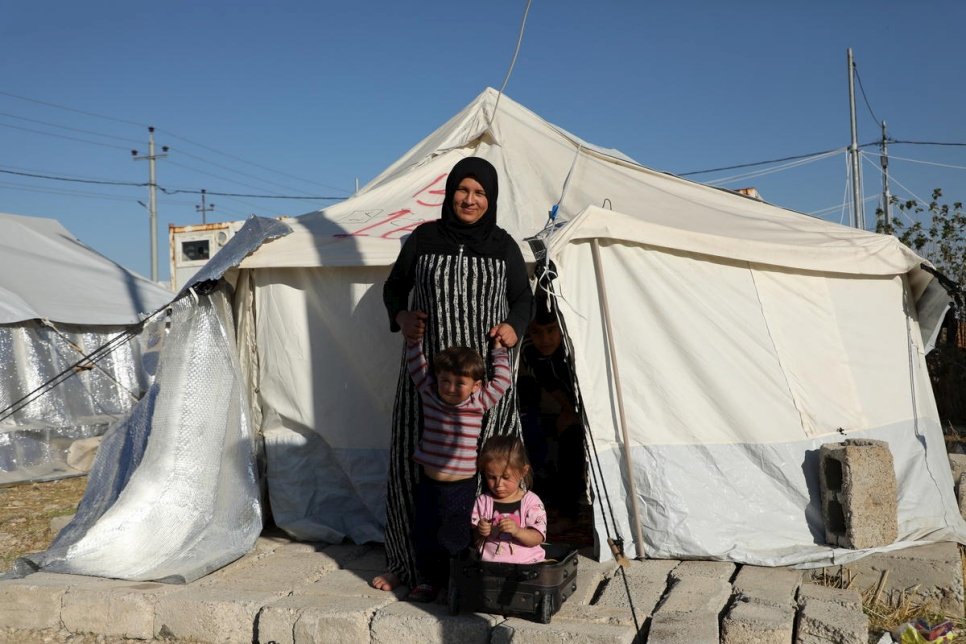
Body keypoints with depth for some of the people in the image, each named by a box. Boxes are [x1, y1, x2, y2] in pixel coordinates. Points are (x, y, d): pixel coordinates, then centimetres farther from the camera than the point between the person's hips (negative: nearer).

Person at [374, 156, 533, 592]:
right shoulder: (424, 238, 5)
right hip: (426, 368, 0)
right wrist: (401, 316, -6)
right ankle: (408, 560, 17)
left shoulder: (503, 245, 7)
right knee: (414, 459, 2)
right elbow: (394, 286, 14)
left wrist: (514, 325, -7)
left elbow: (524, 298, 13)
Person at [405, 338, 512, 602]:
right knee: (425, 536, 12)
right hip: (429, 483, 3)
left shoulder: (479, 403, -6)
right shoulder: (429, 394, -2)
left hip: (463, 486, -2)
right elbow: (416, 363, 4)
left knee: (457, 539, 7)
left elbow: (502, 378, -2)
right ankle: (427, 582, 29)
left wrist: (499, 347, 5)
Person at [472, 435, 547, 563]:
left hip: (526, 562, -1)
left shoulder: (531, 502, 2)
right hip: (489, 562, 1)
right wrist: (479, 532, -12)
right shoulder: (483, 501, 8)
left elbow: (537, 539, -4)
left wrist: (517, 530, -22)